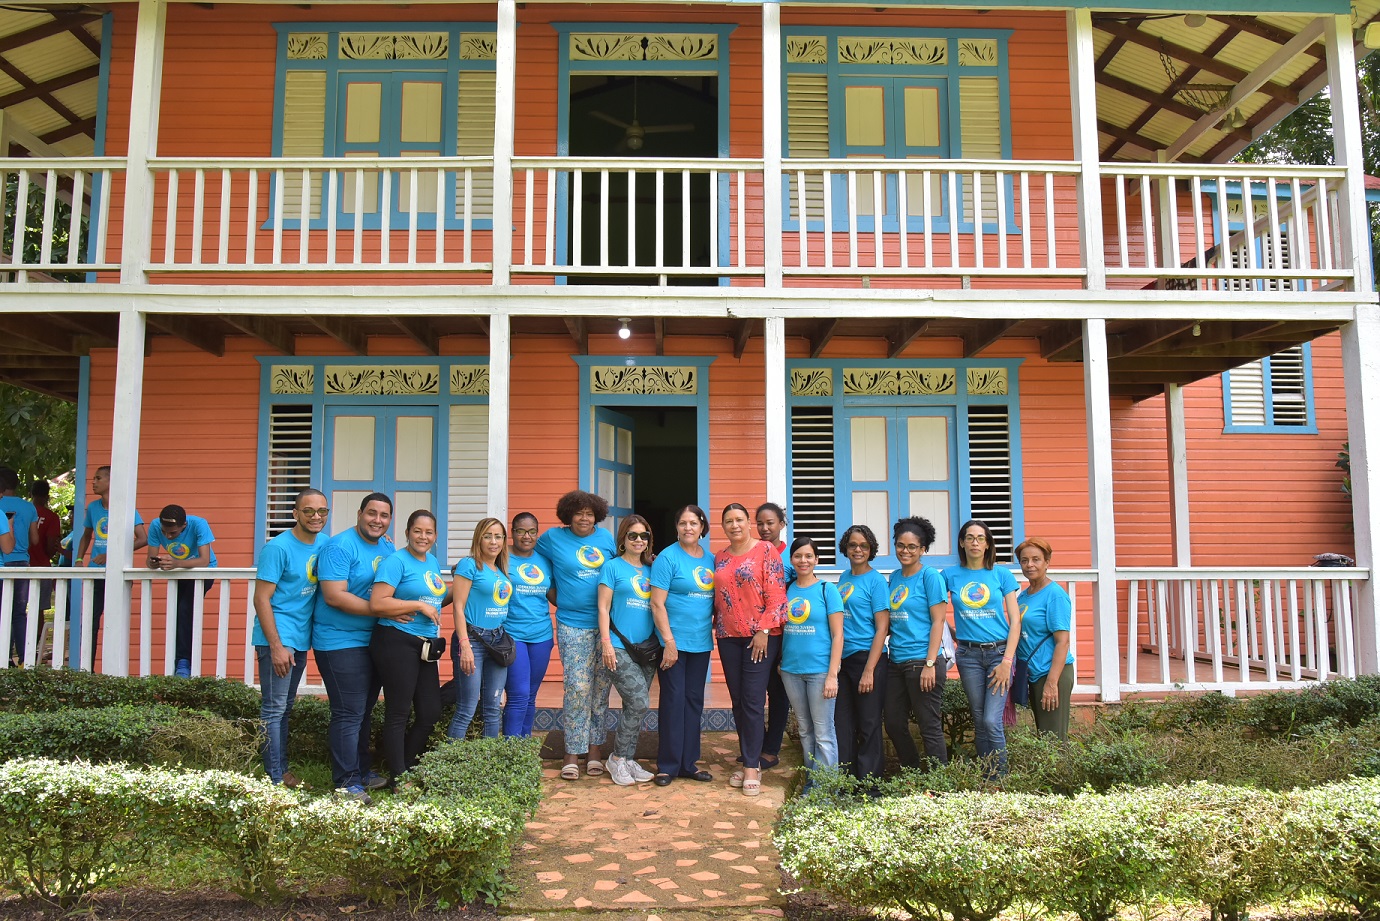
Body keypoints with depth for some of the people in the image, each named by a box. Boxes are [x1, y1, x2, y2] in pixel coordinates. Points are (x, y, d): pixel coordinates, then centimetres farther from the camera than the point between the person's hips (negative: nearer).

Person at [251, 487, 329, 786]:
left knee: (285, 707, 15)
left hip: (301, 638, 7)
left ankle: (282, 769, 24)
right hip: (277, 638, -7)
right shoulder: (278, 547, -13)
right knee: (274, 708, -3)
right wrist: (277, 645, -18)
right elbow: (261, 598, -14)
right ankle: (275, 778, 3)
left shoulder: (324, 545, 7)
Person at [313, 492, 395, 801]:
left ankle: (362, 771, 30)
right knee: (349, 714, -5)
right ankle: (346, 782, 6)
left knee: (364, 711, 17)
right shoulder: (340, 547, -15)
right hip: (341, 642, -8)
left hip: (373, 641, 8)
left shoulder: (388, 547, 10)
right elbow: (334, 596, -23)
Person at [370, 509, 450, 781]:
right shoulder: (396, 561, -10)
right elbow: (377, 604, -20)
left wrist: (457, 590, 12)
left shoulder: (433, 563, 15)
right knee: (398, 714, 2)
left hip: (426, 646, 8)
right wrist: (418, 606, -17)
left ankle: (408, 766, 28)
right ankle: (399, 779, 13)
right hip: (397, 644, -8)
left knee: (430, 712, 11)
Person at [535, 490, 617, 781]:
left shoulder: (606, 537, 10)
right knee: (578, 688, -8)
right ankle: (572, 754, 2)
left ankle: (594, 750, 16)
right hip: (573, 626, -2)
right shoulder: (553, 537, 4)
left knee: (601, 689, 6)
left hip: (606, 624, 3)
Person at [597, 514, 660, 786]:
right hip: (619, 647, -5)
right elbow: (603, 608, -4)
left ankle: (628, 760, 21)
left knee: (636, 707, 8)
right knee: (639, 703, -13)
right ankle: (617, 758, 4)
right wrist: (606, 643, -12)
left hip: (646, 648, 5)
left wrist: (665, 639, 8)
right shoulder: (613, 567, -1)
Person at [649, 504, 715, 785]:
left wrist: (713, 628, 7)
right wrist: (669, 642, -17)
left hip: (701, 643, 6)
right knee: (673, 700, -1)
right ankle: (668, 765, 9)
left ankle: (689, 762, 21)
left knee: (694, 701, 11)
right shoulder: (668, 558, -9)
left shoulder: (710, 560, 9)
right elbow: (657, 604, -13)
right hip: (674, 642, -6)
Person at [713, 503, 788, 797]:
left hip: (761, 637, -5)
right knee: (738, 702, 8)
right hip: (728, 637, 5)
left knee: (752, 701, -6)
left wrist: (763, 631, -15)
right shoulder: (719, 558, 12)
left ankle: (752, 767, 4)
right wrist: (716, 623, 8)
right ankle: (750, 760, 19)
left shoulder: (765, 550, -5)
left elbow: (776, 595, -10)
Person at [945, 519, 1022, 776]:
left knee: (992, 721, -11)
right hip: (969, 655, 2)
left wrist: (1007, 661, -9)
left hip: (1000, 651, -2)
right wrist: (955, 636, 3)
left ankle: (1000, 778, 1)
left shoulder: (1001, 574, 1)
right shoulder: (951, 575, 5)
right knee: (979, 722, 7)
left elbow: (1015, 620, -2)